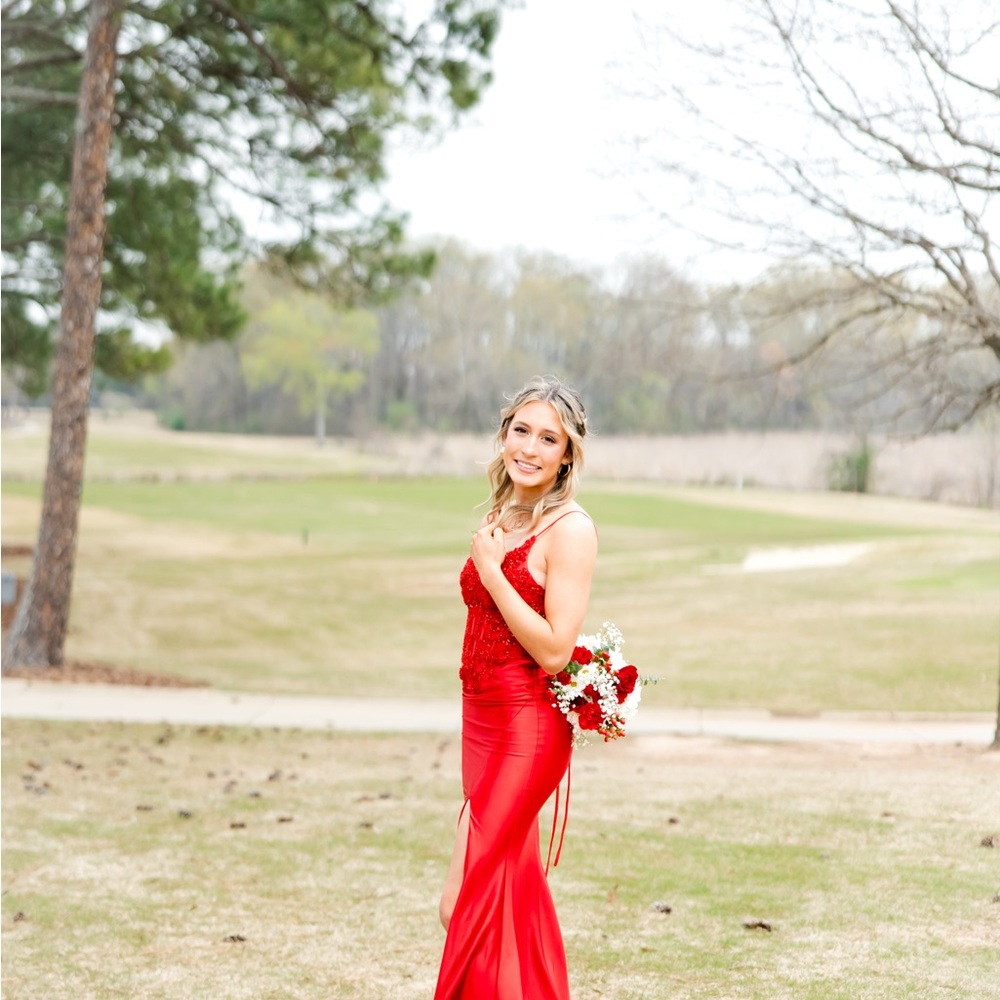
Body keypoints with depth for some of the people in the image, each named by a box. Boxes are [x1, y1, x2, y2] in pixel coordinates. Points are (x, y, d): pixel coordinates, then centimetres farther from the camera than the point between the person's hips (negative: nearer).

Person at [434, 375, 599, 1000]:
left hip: (526, 730, -8)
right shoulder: (500, 518, 11)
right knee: (514, 891, 13)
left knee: (466, 901, -6)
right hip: (482, 721, 8)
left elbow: (555, 650, -19)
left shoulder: (570, 528, -13)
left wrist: (490, 571, -17)